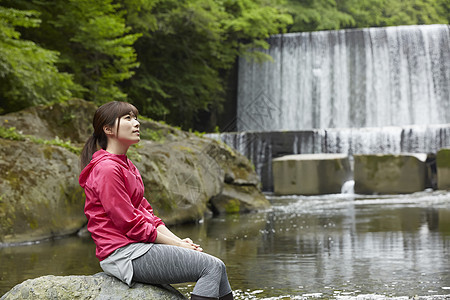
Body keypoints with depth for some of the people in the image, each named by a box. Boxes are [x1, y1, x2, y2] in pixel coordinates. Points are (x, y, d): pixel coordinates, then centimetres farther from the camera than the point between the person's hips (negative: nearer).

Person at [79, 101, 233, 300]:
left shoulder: (126, 166, 19)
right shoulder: (107, 169, -13)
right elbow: (130, 225, -16)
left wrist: (178, 240, 3)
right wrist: (176, 244, -11)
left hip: (139, 247, 10)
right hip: (124, 253, -10)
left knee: (216, 266, 5)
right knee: (213, 267, -17)